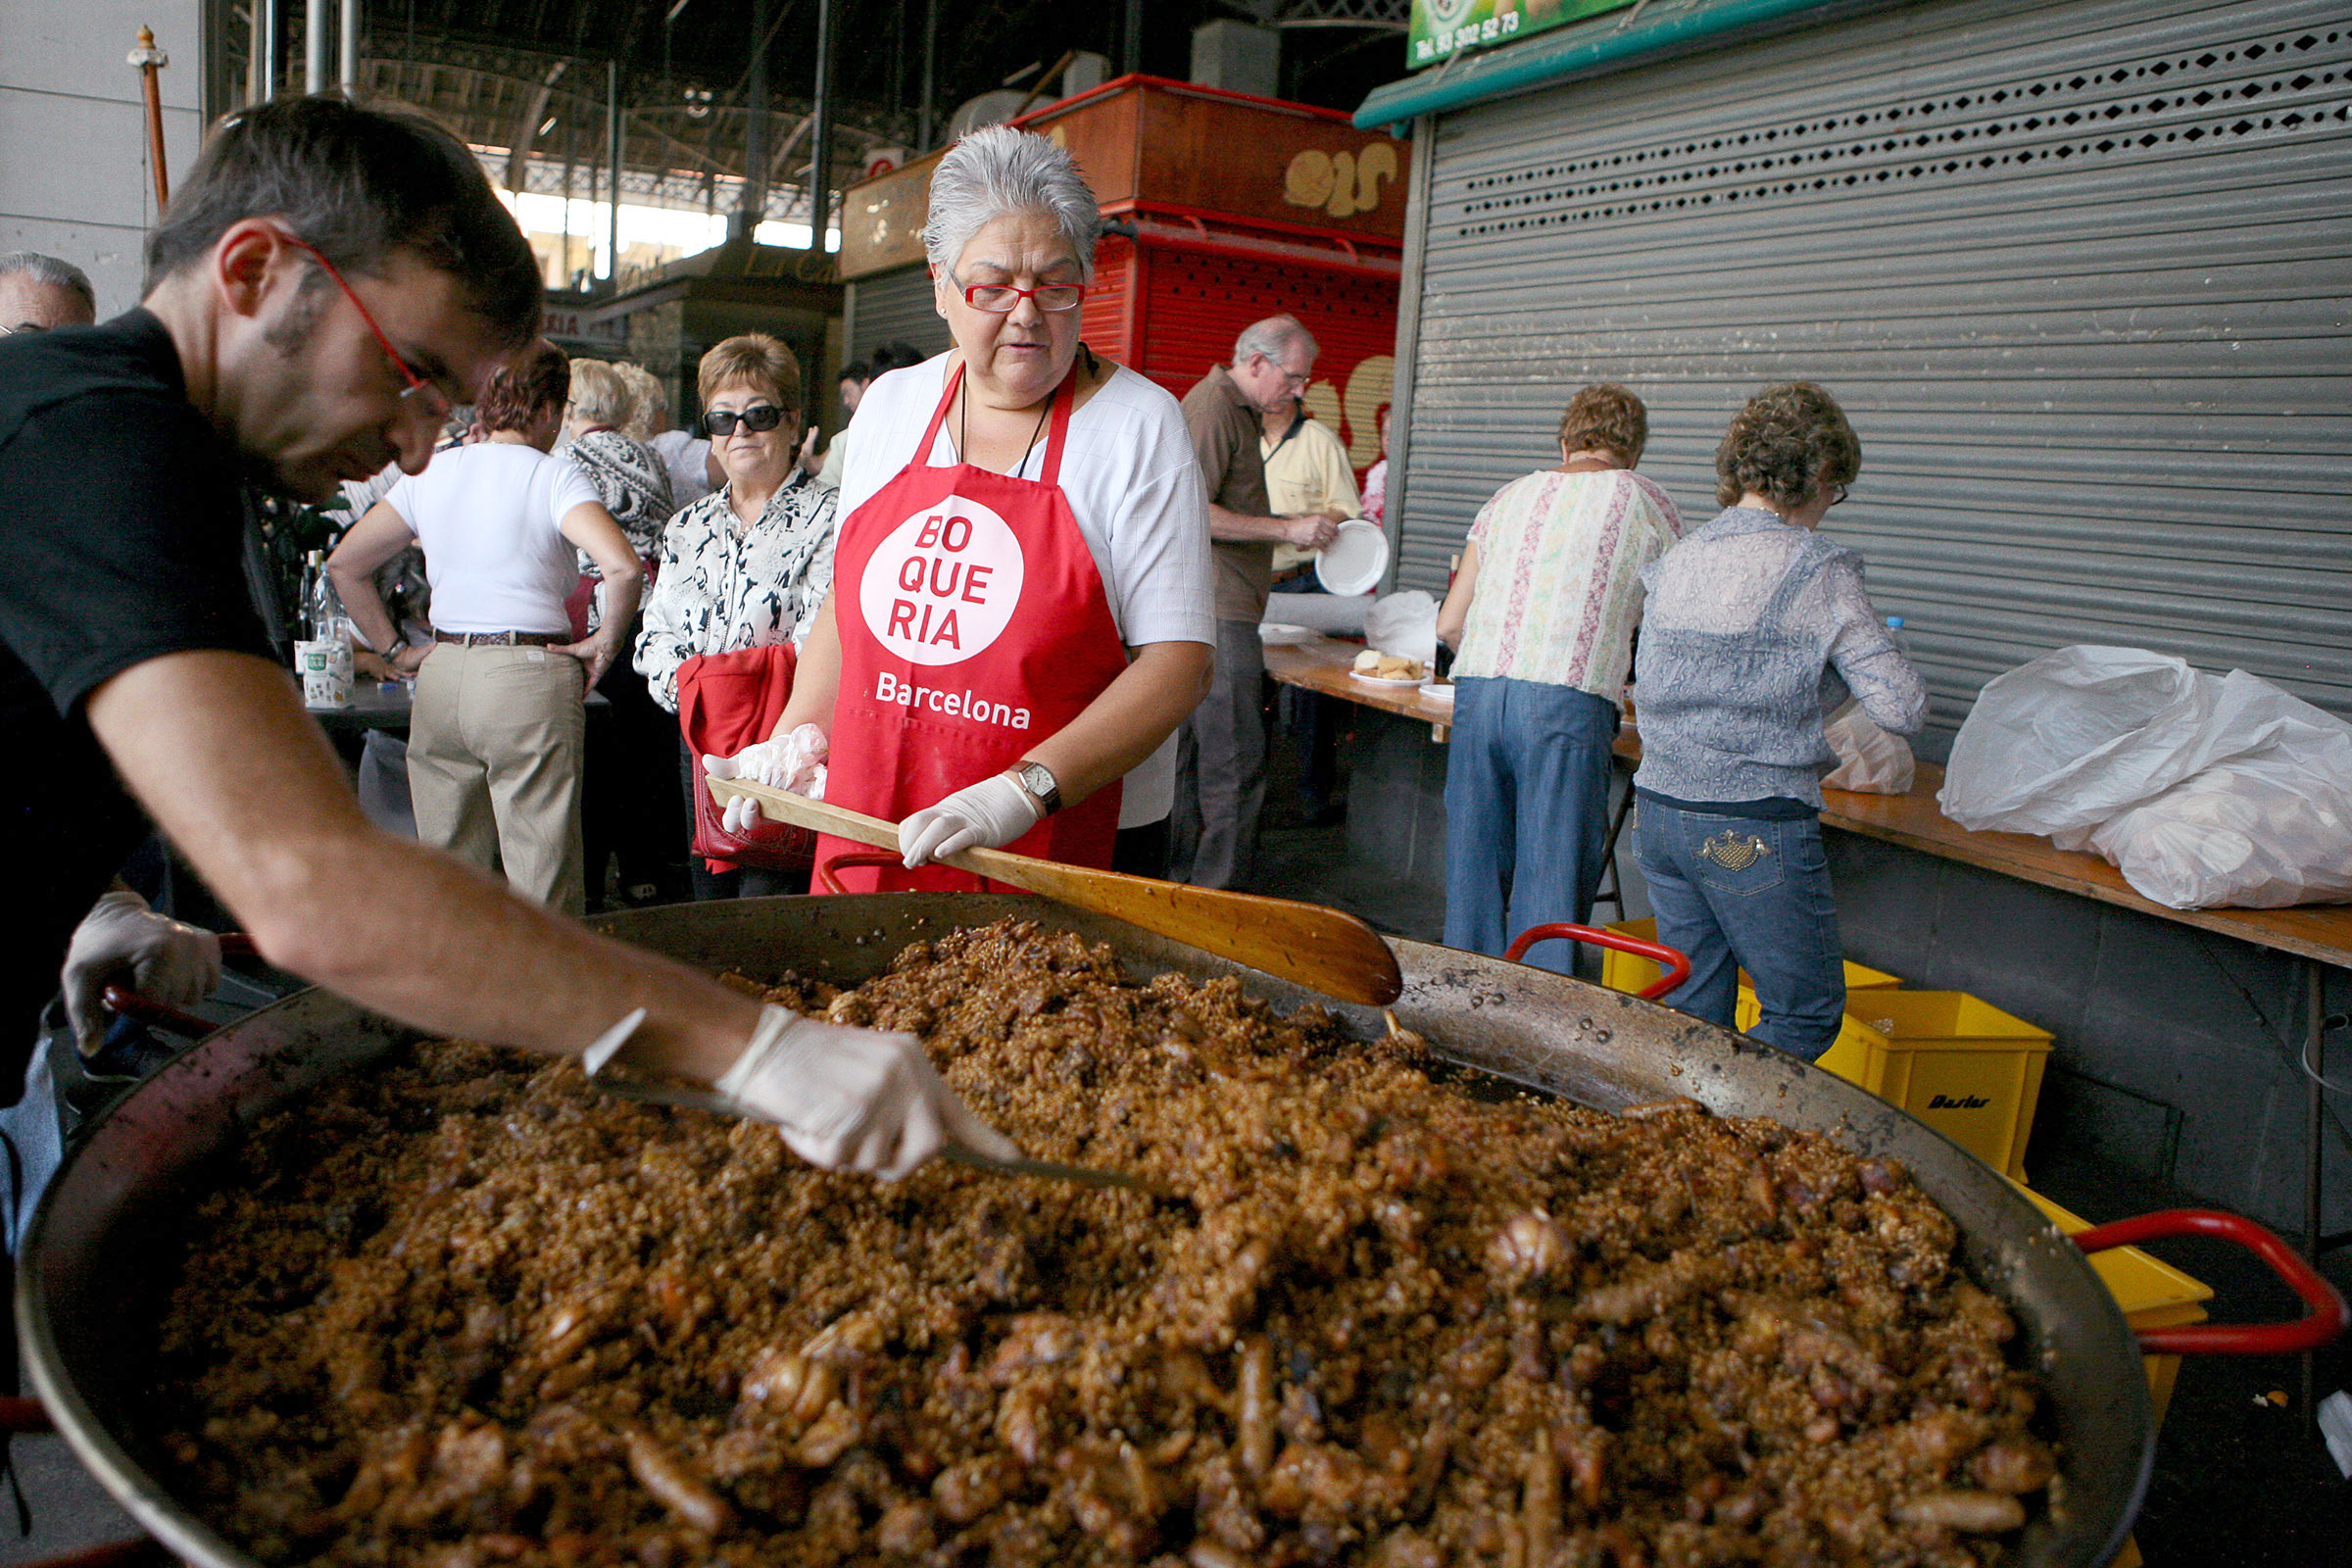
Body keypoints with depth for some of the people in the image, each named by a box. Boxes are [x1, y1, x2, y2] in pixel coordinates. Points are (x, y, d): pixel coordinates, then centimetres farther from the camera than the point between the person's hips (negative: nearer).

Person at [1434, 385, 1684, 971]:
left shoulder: (1508, 497, 19)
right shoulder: (1647, 505, 11)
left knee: (1474, 878, 12)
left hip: (1476, 691, 4)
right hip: (1570, 704, -3)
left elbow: (1449, 625, 18)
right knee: (1552, 893, 2)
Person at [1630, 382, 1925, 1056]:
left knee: (1693, 1014, 18)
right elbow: (1902, 709, -13)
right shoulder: (1819, 571, -11)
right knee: (1807, 1014, 11)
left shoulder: (1676, 560, 7)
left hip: (1659, 808, 7)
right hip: (1755, 831, -6)